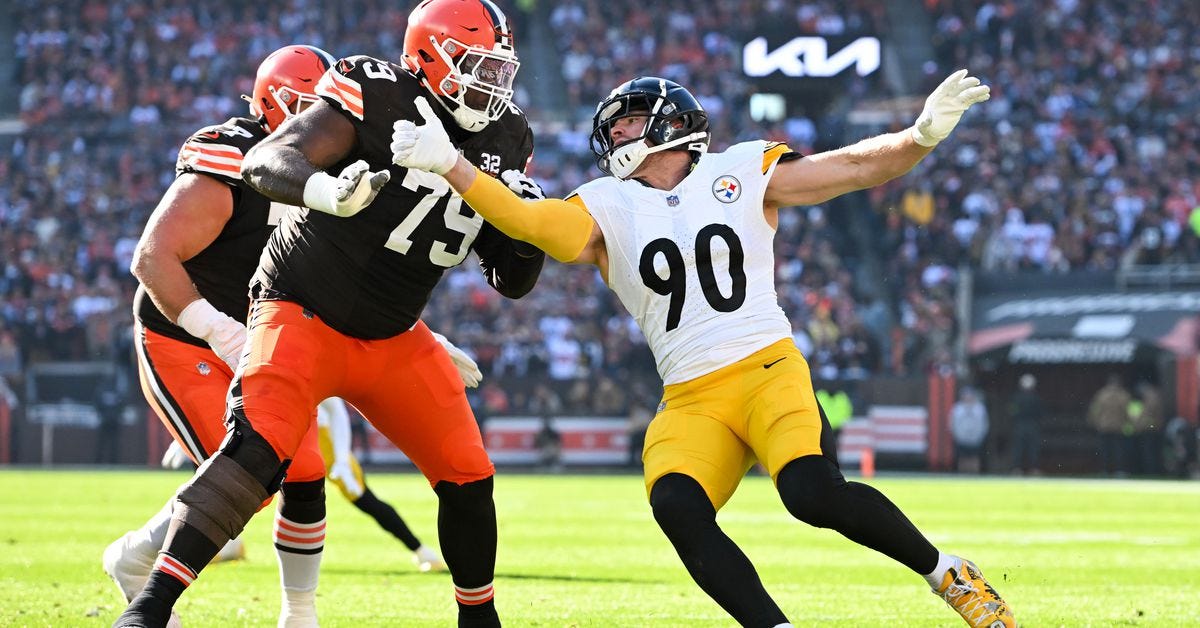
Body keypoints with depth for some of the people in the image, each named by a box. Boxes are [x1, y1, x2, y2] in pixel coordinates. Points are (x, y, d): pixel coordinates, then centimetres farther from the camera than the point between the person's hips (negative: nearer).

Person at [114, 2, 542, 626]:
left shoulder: (505, 143, 2)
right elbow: (265, 162, -28)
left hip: (394, 340, 7)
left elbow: (510, 282, 8)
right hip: (302, 314, -7)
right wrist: (325, 191, -49)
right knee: (257, 450, -28)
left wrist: (529, 235, -14)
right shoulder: (375, 96, -17)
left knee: (467, 476, 5)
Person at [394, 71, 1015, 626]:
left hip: (767, 372, -2)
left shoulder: (742, 171, 7)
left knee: (814, 493, -27)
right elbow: (531, 220, -9)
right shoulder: (606, 207, 9)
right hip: (689, 401, 2)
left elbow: (856, 167, 4)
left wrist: (923, 134, -15)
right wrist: (448, 165, -22)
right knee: (676, 506, -28)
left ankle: (944, 572, -5)